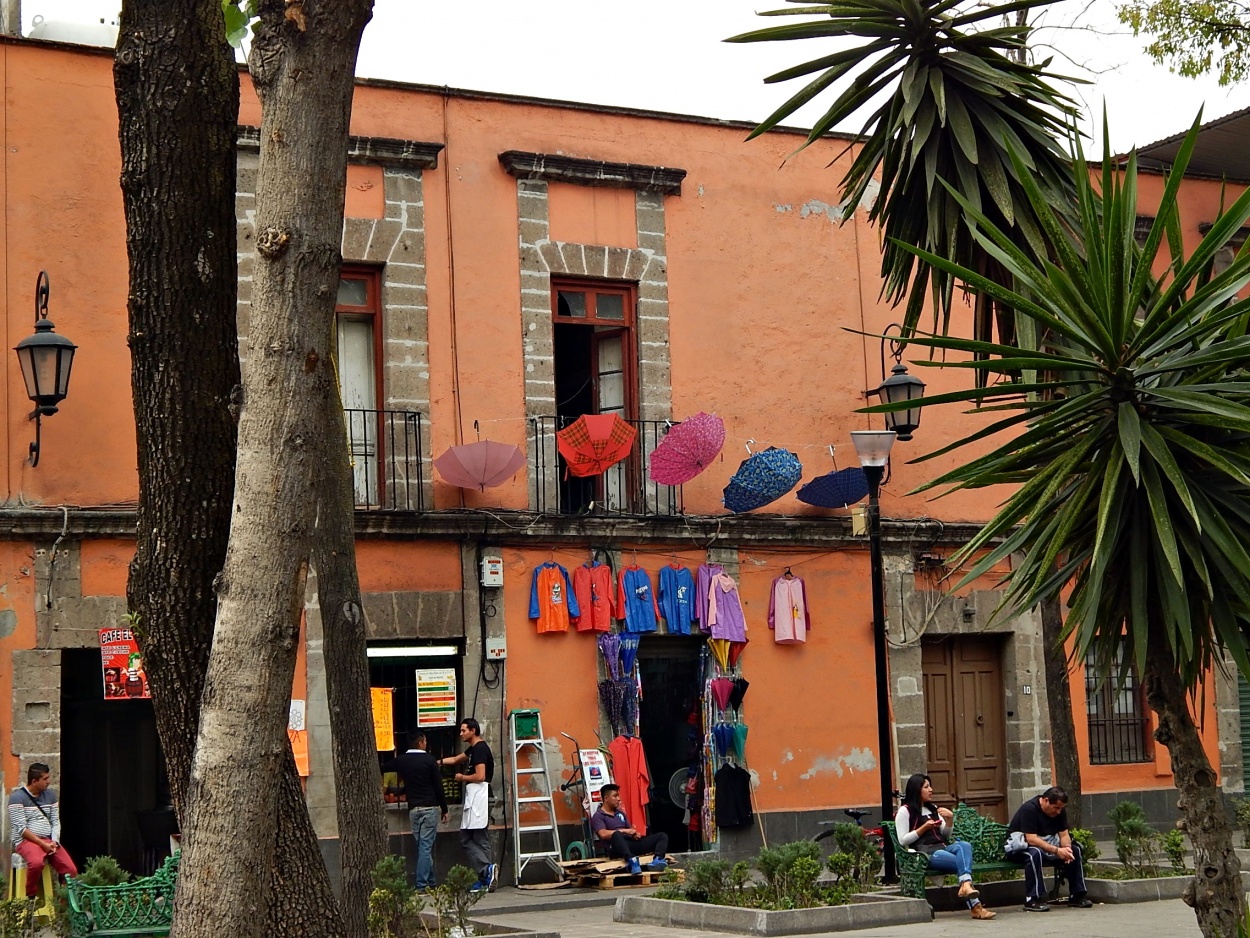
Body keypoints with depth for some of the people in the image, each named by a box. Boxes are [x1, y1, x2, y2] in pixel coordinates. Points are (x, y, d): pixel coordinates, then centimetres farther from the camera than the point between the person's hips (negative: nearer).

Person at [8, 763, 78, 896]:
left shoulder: (50, 795, 12)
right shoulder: (17, 797, -8)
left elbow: (56, 822, 10)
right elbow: (21, 829, -13)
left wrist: (54, 841, -10)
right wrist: (42, 844, -18)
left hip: (49, 841, 6)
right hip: (26, 840, -6)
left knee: (71, 870, -15)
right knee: (37, 862, -38)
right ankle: (30, 898, -18)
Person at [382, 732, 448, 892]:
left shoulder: (401, 760, 5)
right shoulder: (429, 760, -7)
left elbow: (382, 769, 19)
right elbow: (438, 787, -6)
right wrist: (444, 809, 2)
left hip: (413, 809, 4)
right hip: (430, 807, -4)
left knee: (423, 846, 13)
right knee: (426, 846, -5)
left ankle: (430, 882, 16)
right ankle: (422, 884, -9)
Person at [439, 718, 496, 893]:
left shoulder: (479, 749, -12)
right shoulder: (474, 749, 19)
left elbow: (480, 776, -19)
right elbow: (455, 759, 33)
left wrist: (462, 777, -4)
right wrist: (437, 762, 24)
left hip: (478, 797, -10)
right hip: (474, 798, 10)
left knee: (466, 839, -10)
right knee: (480, 839, 7)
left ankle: (486, 869, -18)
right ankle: (485, 879, 6)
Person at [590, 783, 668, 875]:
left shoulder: (620, 813, 26)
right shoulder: (598, 816, 2)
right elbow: (603, 834, -15)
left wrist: (634, 834, -1)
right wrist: (624, 831, -14)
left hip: (632, 844, 7)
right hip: (616, 849, -7)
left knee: (662, 836, -6)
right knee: (617, 835, -42)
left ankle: (657, 860, -38)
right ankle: (632, 861, -67)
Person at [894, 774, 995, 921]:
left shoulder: (933, 809, 29)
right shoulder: (905, 811, 7)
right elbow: (903, 840, -2)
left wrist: (950, 819, 7)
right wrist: (924, 828, -7)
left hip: (943, 847, 6)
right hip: (925, 852, -6)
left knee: (964, 845, -32)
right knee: (964, 862, -31)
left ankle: (965, 885, -52)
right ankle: (975, 906, -39)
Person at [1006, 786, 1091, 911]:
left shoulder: (1060, 810, -1)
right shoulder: (1029, 809, -25)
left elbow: (1064, 834, -3)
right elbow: (1031, 839, -31)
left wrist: (1067, 848, -26)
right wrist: (1056, 851, -37)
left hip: (1046, 843, 7)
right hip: (1021, 845, -7)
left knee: (1075, 850, -9)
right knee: (1035, 853, -39)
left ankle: (1076, 896, -2)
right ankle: (1032, 900, -36)